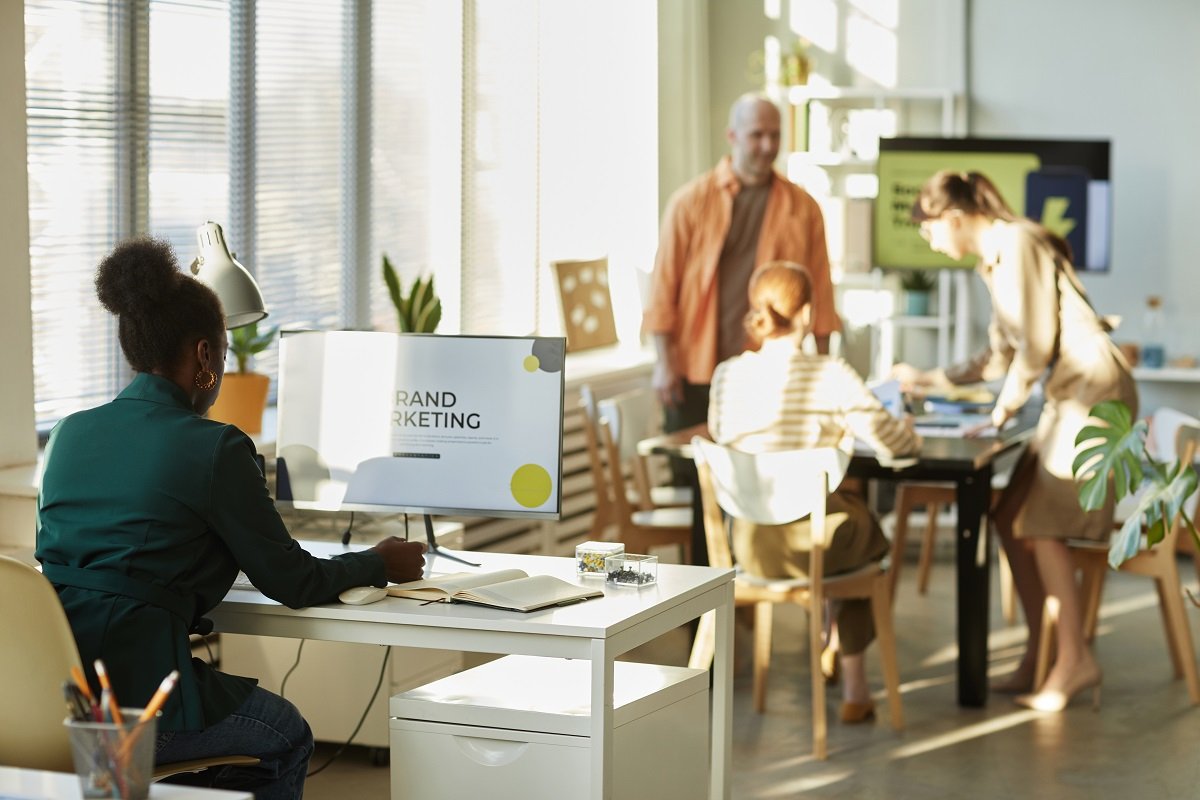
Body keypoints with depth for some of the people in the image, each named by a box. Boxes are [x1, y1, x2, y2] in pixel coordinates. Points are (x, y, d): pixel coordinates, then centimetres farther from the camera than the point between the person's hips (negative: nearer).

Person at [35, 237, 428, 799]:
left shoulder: (70, 433, 10)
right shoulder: (214, 448, -9)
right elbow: (292, 583, -1)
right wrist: (381, 564, 18)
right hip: (133, 695, -7)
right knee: (286, 737, 23)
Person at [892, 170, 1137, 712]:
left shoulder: (1016, 244, -11)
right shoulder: (994, 261, 19)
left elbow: (1037, 343, -15)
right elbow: (1000, 356, 25)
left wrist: (1008, 403, -5)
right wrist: (928, 379, 29)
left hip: (1094, 390, -9)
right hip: (1069, 396, 9)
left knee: (1041, 524, -11)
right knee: (1012, 520, 5)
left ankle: (1075, 661, -7)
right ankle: (1042, 652, 11)